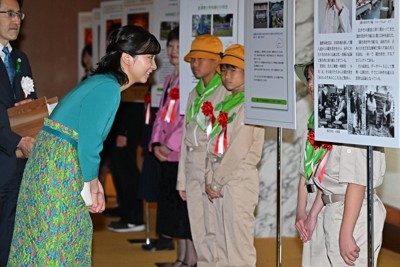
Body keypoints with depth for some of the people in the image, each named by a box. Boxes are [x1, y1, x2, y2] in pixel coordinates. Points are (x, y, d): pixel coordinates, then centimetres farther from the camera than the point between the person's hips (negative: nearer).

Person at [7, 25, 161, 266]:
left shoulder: (102, 83, 14)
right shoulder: (108, 89, -16)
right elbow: (89, 141, -18)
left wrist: (93, 182, 12)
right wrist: (92, 184, -5)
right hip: (58, 167, -10)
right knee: (56, 242, -2)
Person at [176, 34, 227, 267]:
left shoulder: (226, 92, -7)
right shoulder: (194, 94, 17)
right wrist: (182, 178, 18)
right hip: (193, 165, 7)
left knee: (213, 228, -8)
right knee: (197, 229, 9)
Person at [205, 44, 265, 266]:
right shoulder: (225, 104, 17)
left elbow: (239, 149, -15)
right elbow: (213, 144, 13)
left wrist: (217, 181, -11)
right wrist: (210, 180, 2)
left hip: (240, 179, -8)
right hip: (218, 182, 8)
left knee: (239, 242, -7)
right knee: (220, 243, 11)